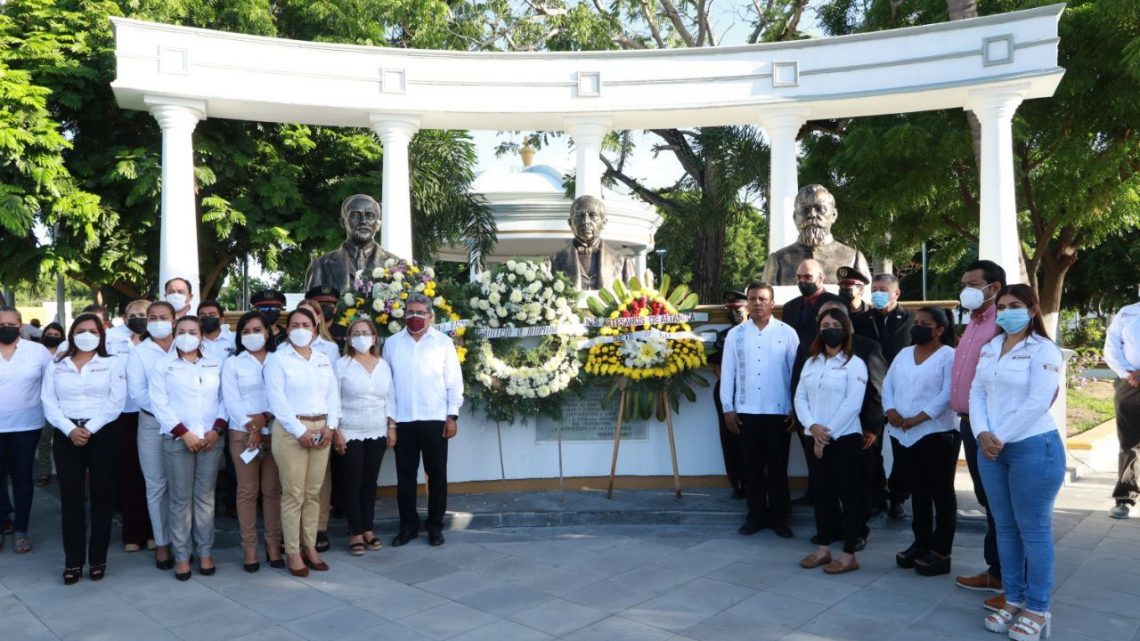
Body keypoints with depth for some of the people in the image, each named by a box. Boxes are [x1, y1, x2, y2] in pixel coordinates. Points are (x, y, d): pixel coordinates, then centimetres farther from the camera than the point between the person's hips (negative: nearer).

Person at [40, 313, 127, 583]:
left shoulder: (113, 363, 4)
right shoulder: (57, 366, 11)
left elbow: (116, 401, -5)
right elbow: (49, 402, 2)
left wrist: (90, 429, -14)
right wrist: (70, 429, -12)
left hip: (103, 434, -2)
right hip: (67, 435, 2)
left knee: (102, 495, 2)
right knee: (70, 497, 2)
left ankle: (98, 559, 11)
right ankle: (73, 561, 11)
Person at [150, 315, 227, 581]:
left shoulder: (215, 364, 11)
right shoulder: (163, 365, 4)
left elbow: (225, 399, 8)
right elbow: (160, 404, -4)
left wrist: (217, 429, -7)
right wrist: (184, 433, -12)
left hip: (211, 439, 2)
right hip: (177, 440, -2)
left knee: (205, 497, 6)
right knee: (180, 498, 1)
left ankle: (205, 551, 14)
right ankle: (181, 554, 9)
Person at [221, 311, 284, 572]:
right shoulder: (232, 363, 7)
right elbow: (231, 401, -3)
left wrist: (266, 417, -15)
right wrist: (253, 429, -12)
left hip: (275, 432, 1)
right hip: (243, 433, 0)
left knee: (273, 490, 3)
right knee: (247, 491, 2)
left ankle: (273, 545, 11)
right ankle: (249, 548, 9)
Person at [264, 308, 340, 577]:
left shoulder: (323, 360, 14)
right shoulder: (278, 359, -2)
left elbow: (333, 395, 12)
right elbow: (277, 400, -11)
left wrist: (330, 426, -3)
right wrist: (300, 431, -16)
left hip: (321, 430, 5)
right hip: (291, 431, -5)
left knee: (313, 493, 9)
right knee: (293, 494, -1)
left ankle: (310, 547, 19)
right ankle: (293, 552, 8)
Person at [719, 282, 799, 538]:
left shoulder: (787, 332, -1)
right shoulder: (735, 334, 3)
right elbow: (727, 372, 3)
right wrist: (728, 408, 0)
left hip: (779, 411, -2)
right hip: (746, 411, 2)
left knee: (777, 466, 7)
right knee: (752, 466, 10)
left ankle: (779, 516, 20)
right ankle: (756, 514, 22)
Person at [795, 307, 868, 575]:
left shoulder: (855, 364, -4)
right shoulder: (811, 363, 13)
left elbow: (852, 404, -13)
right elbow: (800, 397, 6)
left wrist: (828, 434, -15)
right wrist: (812, 426, -11)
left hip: (844, 438, -5)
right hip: (815, 439, 5)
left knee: (847, 494, 1)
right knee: (822, 493, 12)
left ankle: (849, 555, 8)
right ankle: (823, 548, 22)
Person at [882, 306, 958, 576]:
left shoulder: (949, 356, -5)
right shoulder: (904, 354, 15)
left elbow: (948, 394, -15)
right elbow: (887, 384, 12)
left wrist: (918, 418, -20)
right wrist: (891, 411, -6)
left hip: (936, 434, -6)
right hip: (902, 435, 6)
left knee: (941, 493, 2)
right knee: (917, 491, 15)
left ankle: (941, 552, 8)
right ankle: (921, 543, 25)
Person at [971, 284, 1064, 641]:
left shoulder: (1043, 350, -8)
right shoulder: (988, 348, 12)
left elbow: (1037, 403, -16)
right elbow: (976, 393, 7)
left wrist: (1001, 437, -15)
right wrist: (982, 434, -8)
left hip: (1033, 447, -6)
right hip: (991, 448, 6)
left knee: (1033, 529, 2)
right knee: (1005, 527, 12)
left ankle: (1038, 609, 13)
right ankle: (1013, 600, 23)